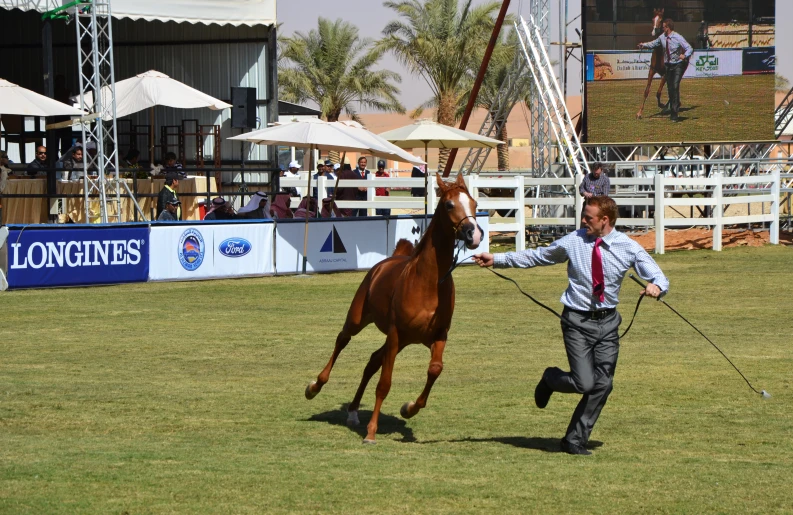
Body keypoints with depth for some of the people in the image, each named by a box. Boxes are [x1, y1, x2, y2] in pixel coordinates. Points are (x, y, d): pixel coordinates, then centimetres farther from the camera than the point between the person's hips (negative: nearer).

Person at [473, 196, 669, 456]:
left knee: (603, 385, 0)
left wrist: (656, 286, -29)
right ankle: (551, 378, 20)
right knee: (584, 383, -14)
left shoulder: (629, 248, -3)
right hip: (577, 321, -2)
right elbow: (536, 256, 9)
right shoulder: (573, 242, -2)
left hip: (608, 321, 2)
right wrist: (497, 259, 7)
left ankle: (575, 439, 14)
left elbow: (659, 278, -4)